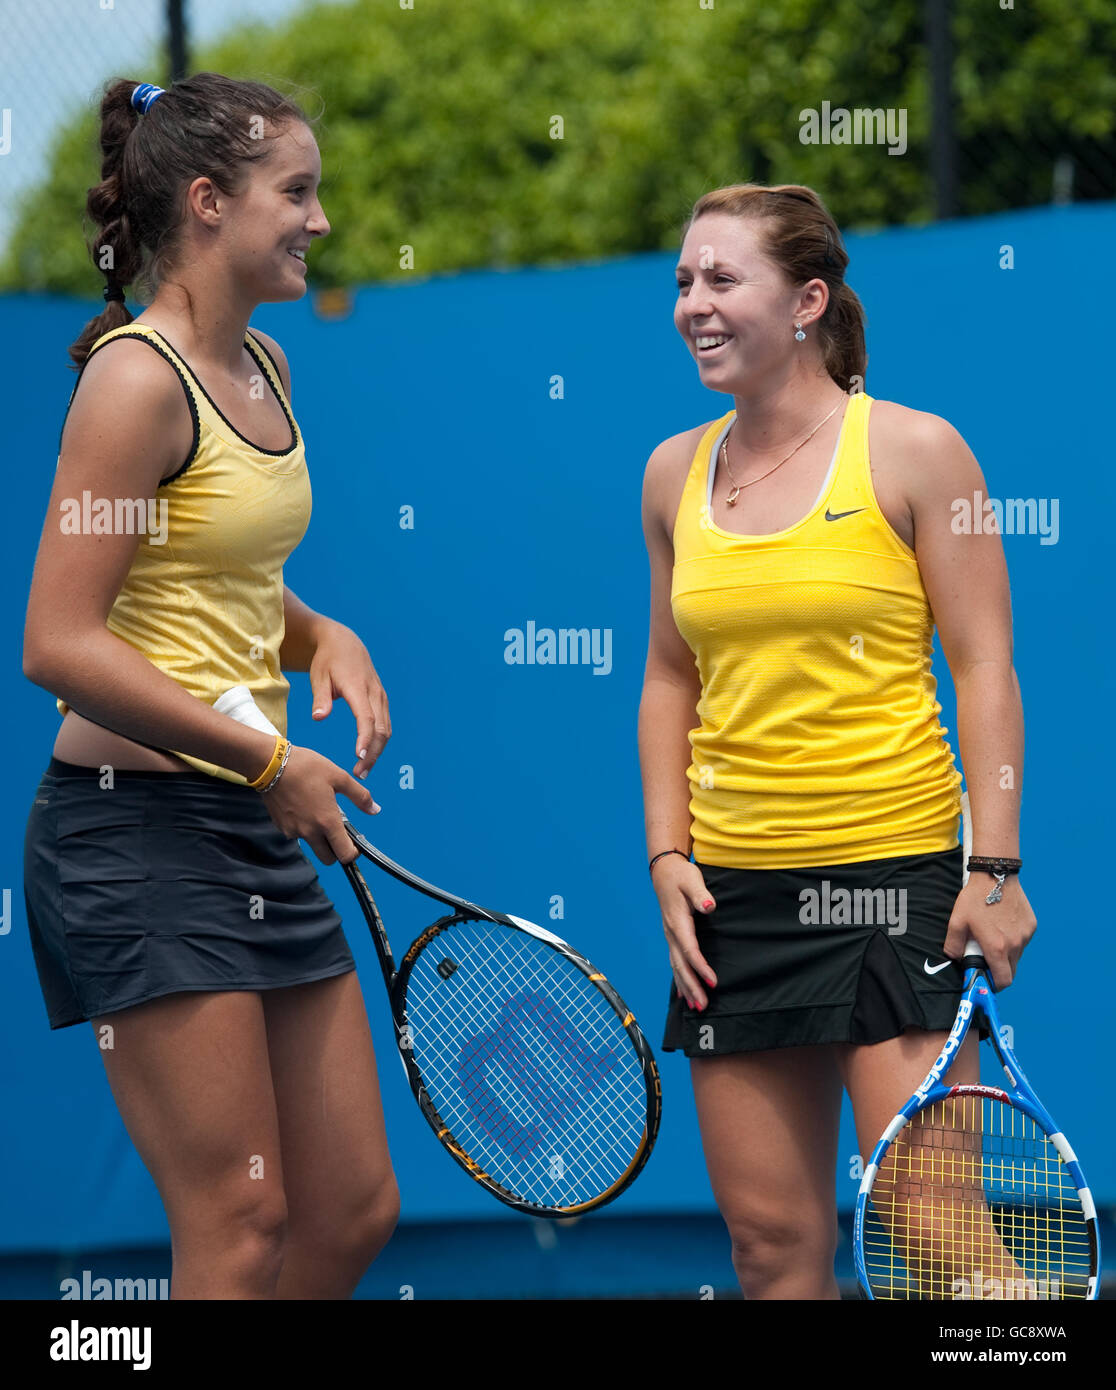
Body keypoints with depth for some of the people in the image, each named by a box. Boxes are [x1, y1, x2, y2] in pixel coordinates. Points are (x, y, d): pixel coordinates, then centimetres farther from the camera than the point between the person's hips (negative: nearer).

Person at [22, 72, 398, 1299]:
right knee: (240, 1227, -6)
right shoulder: (138, 377, -14)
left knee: (354, 1213, 9)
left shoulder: (263, 368, 13)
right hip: (140, 830, -9)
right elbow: (59, 645, -20)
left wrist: (322, 637, 4)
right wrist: (270, 759, -17)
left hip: (260, 832, 9)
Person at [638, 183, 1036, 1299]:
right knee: (769, 1236, 3)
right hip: (735, 891, 4)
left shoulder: (913, 451, -3)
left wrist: (994, 864, -10)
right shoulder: (675, 473, 10)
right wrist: (666, 855, 7)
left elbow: (984, 668, -3)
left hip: (899, 873, -4)